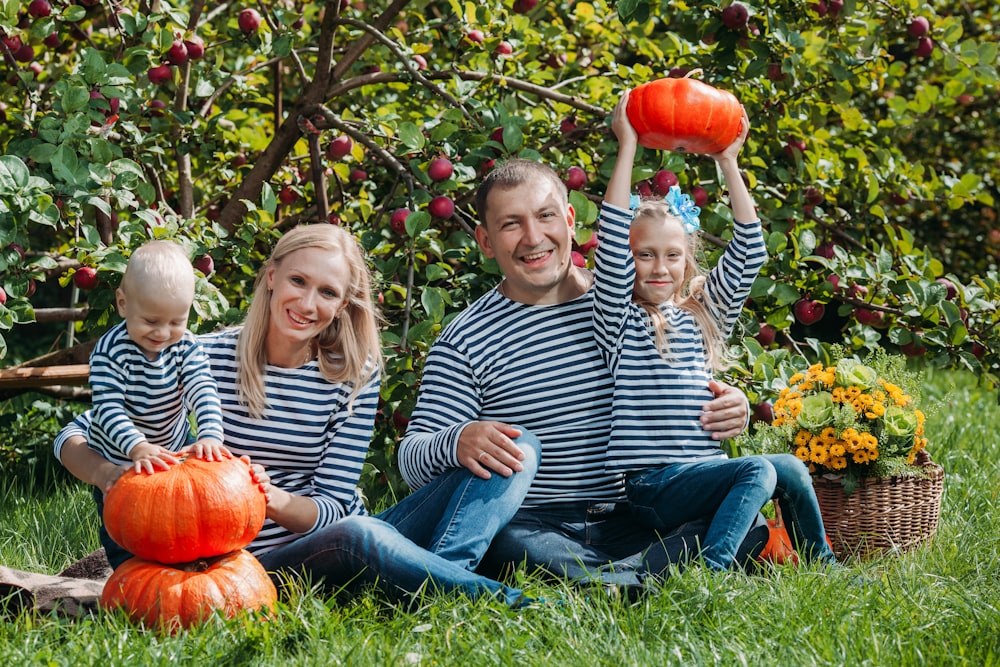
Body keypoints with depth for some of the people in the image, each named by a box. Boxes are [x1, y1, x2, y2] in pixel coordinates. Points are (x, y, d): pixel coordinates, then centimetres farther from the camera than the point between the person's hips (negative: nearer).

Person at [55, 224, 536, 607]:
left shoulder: (355, 375, 2)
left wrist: (276, 500, -28)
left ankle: (444, 572, -35)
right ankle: (508, 603, -27)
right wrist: (110, 475, -29)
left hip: (333, 548, 4)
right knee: (358, 536, -41)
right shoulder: (208, 359, -6)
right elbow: (74, 436, -5)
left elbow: (332, 506, -4)